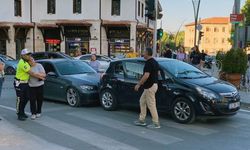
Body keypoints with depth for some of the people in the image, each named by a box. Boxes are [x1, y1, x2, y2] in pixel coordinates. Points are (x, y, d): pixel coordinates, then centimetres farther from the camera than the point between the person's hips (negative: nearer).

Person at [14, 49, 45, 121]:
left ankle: (22, 112, 28)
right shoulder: (22, 63, -22)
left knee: (26, 98, 12)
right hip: (19, 83, -9)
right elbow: (31, 73, -20)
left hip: (25, 83, 9)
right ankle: (19, 115, 11)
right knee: (20, 99, 0)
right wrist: (40, 77, -12)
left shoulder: (25, 62, 7)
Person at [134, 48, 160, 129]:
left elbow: (146, 76, -26)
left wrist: (139, 84, -18)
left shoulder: (149, 63, -19)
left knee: (151, 104, -4)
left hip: (150, 86, -11)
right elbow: (157, 73, 20)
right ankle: (141, 120, 22)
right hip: (153, 84, 11)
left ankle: (156, 123, 3)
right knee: (142, 101, 17)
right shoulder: (155, 62, 12)